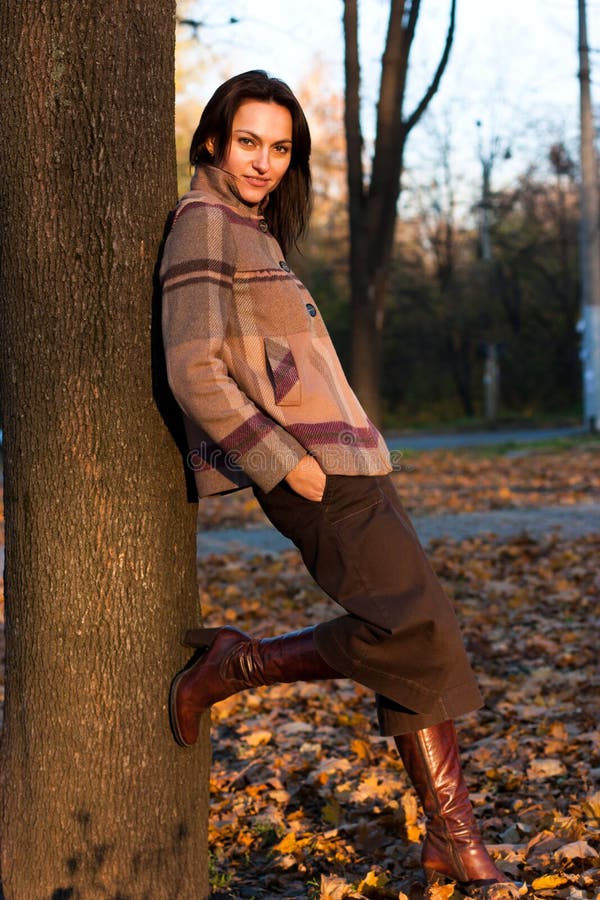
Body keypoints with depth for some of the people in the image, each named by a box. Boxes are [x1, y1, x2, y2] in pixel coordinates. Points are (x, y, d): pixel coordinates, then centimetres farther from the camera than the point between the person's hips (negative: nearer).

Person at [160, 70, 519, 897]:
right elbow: (194, 370, -17)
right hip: (308, 468, -9)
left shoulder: (249, 229, 21)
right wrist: (284, 463, -19)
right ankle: (237, 666, -1)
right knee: (412, 629, -15)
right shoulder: (205, 223, -7)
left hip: (340, 456, 9)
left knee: (426, 639, 6)